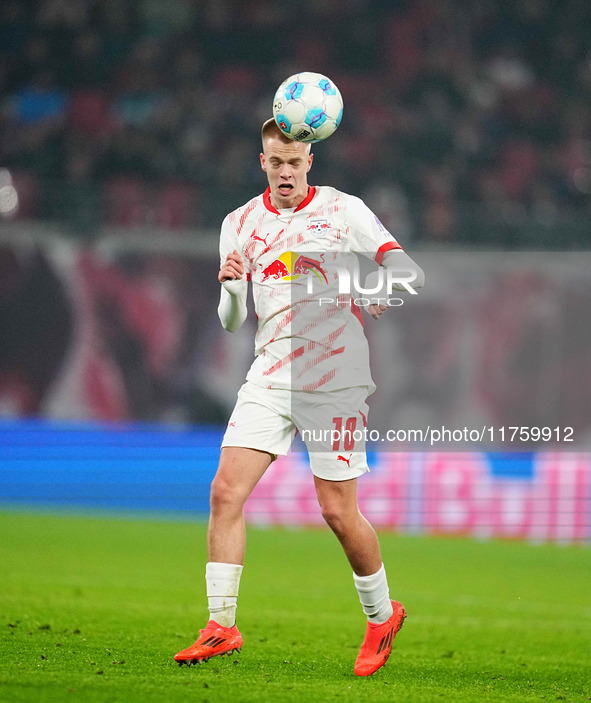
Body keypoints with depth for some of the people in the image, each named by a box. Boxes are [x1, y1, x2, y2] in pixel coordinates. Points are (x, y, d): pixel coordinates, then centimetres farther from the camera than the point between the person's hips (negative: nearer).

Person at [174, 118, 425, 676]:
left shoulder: (343, 210, -1)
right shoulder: (240, 223, 9)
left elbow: (407, 270, -6)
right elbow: (232, 322, 9)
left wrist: (384, 290, -29)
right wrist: (231, 287, -14)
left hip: (336, 381, -3)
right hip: (270, 376, 3)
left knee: (338, 511, -2)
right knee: (226, 490, -11)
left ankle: (381, 614, 22)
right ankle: (220, 625, -4)